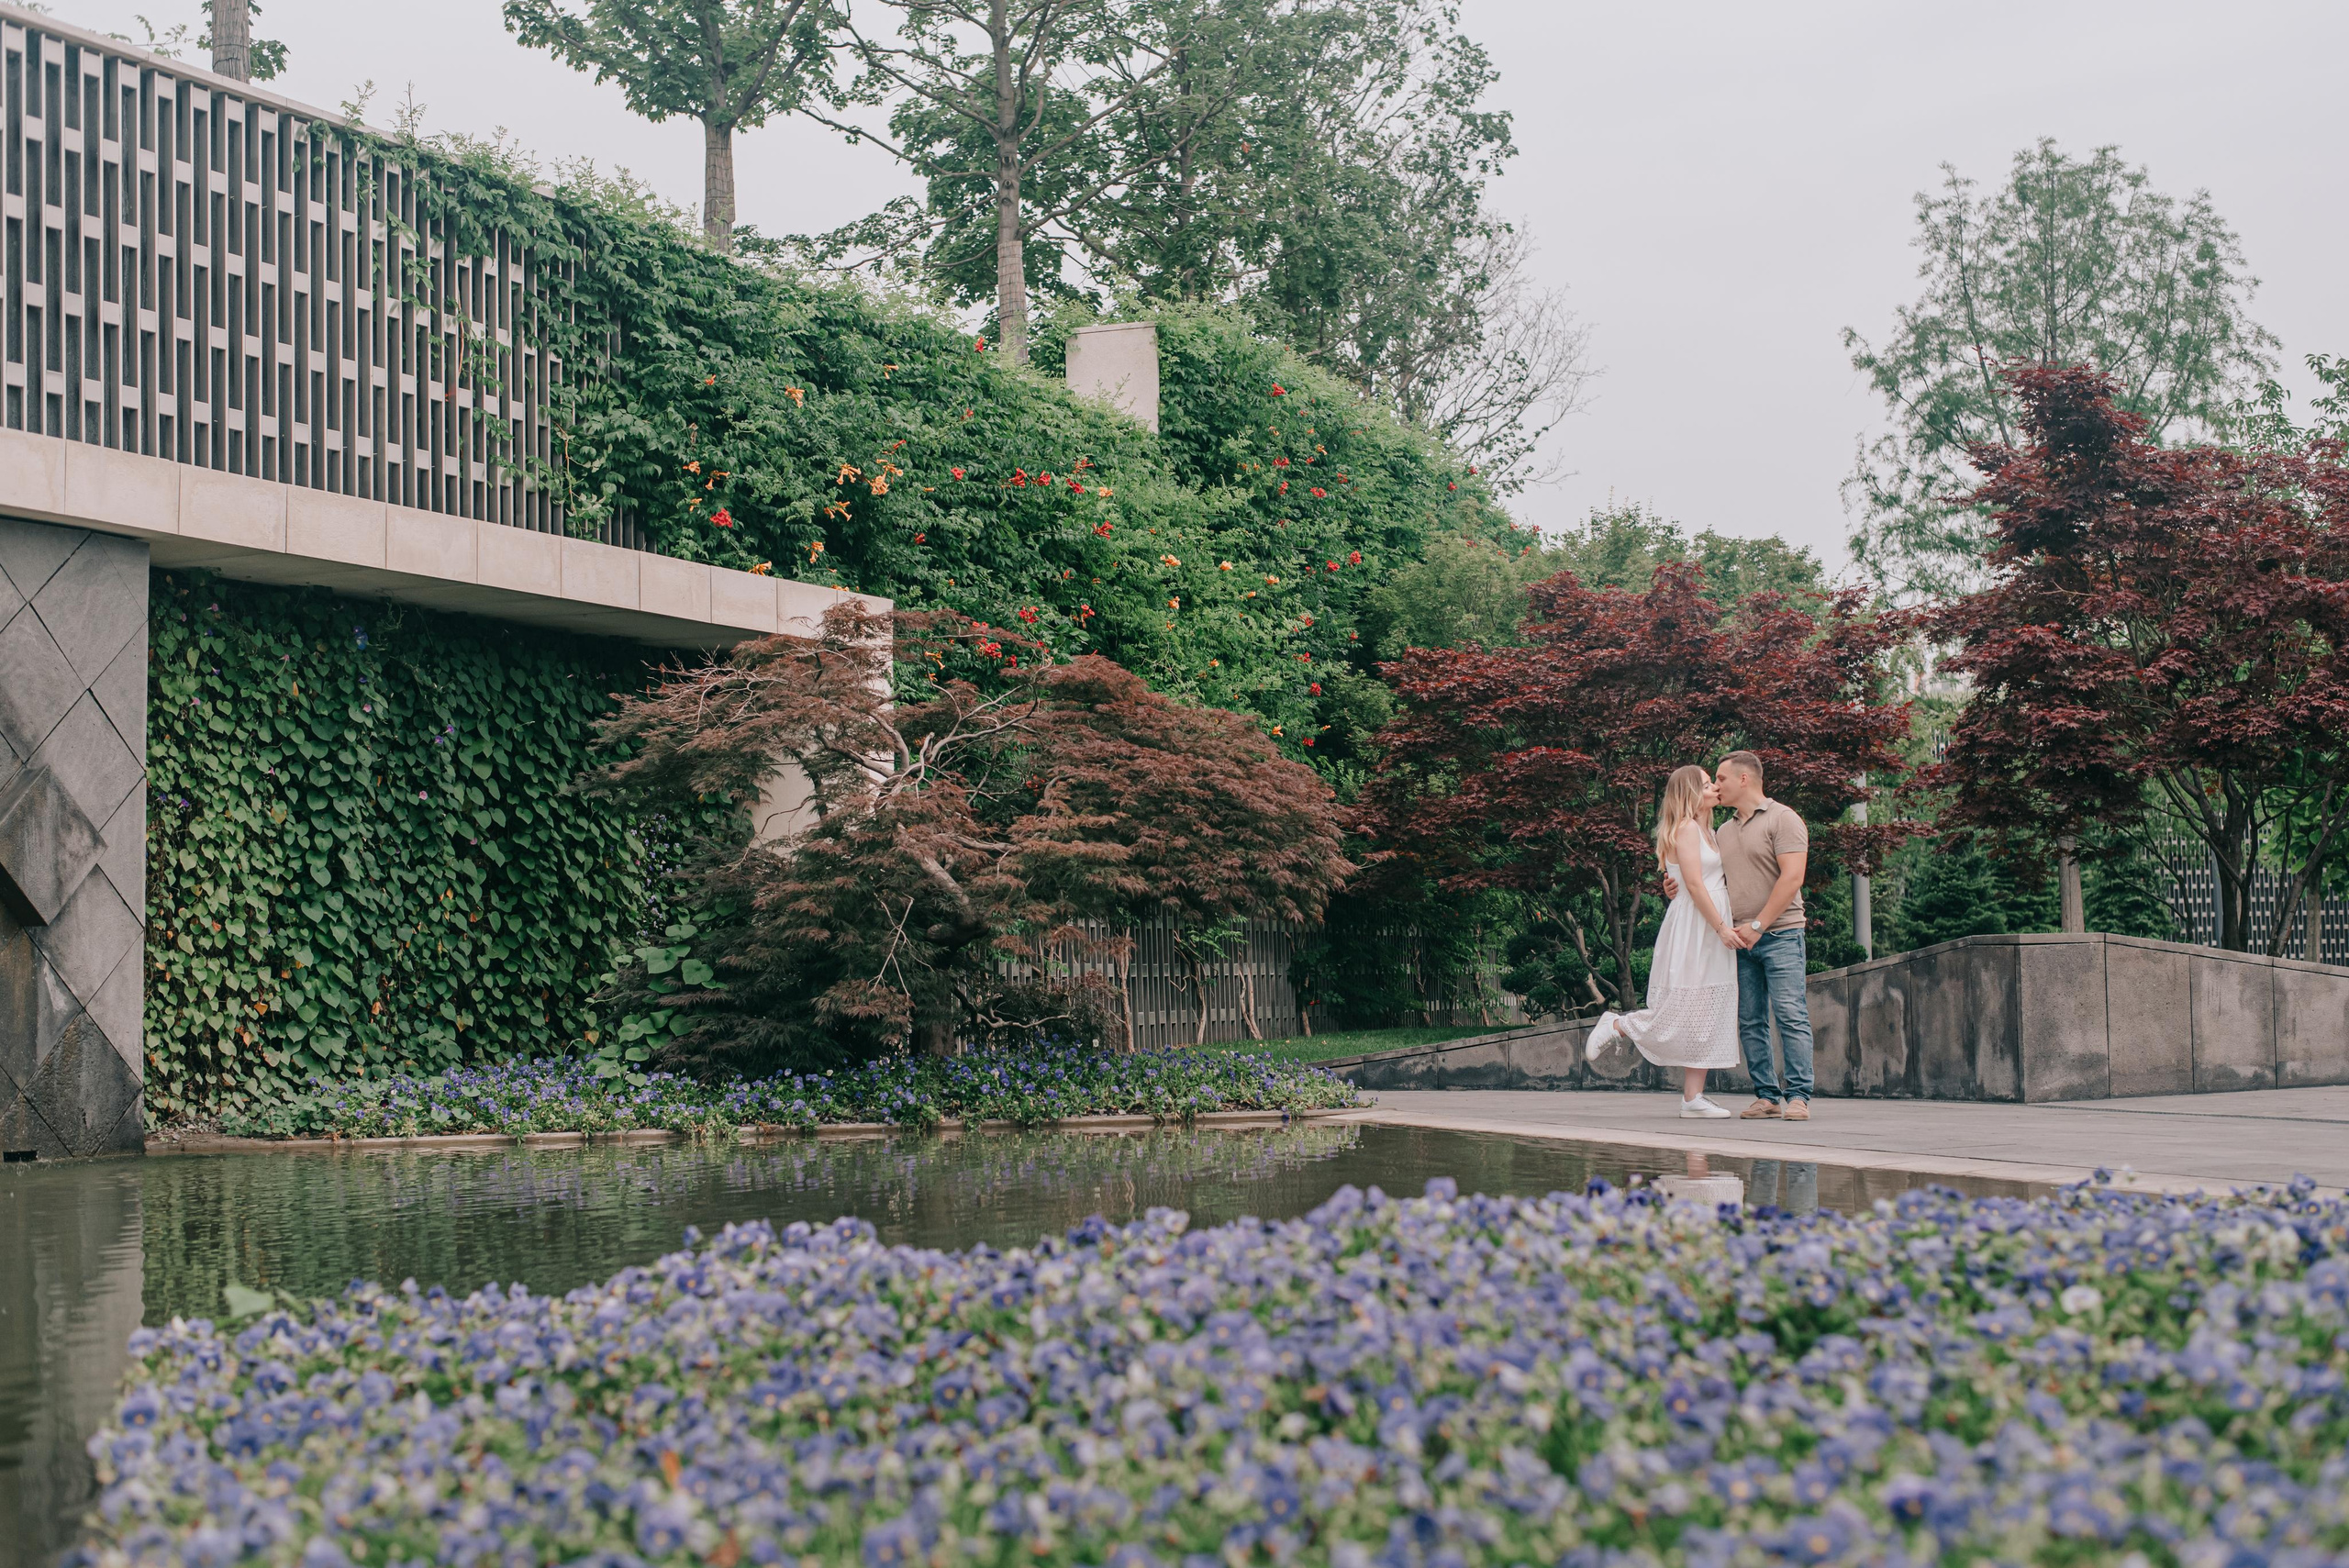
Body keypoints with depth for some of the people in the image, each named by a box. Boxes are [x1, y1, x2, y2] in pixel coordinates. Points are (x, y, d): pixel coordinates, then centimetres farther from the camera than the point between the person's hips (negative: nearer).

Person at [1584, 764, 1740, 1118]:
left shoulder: (1705, 830, 19)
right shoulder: (1686, 828, -10)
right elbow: (1694, 884, -17)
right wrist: (1722, 927, -17)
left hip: (1711, 928, 10)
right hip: (1693, 927, -10)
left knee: (1705, 1017, 4)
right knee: (1684, 1013, -9)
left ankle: (1693, 1098, 3)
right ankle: (1615, 1025, 11)